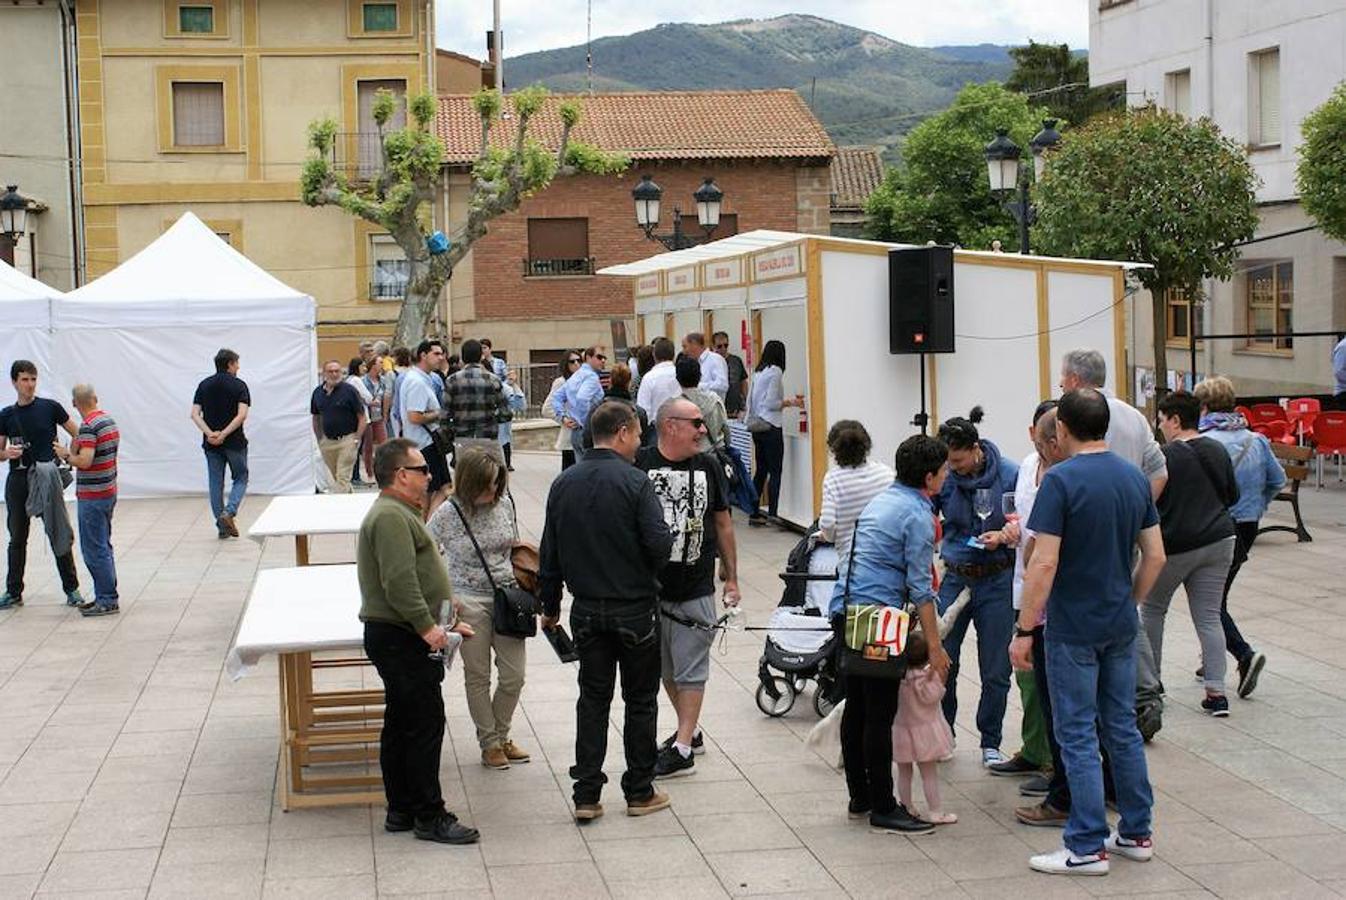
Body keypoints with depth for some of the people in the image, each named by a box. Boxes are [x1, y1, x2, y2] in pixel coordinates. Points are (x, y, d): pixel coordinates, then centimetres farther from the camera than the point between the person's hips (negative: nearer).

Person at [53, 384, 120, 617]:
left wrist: (66, 455, -11)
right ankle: (106, 596, 21)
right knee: (103, 547, 16)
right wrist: (74, 452, 15)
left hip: (91, 497, -9)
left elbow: (85, 461, -28)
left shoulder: (88, 427, -19)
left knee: (94, 550, -4)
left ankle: (108, 600, -1)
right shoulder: (109, 420, 9)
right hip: (109, 491, 9)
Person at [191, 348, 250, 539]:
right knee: (240, 479, 12)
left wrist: (210, 433, -13)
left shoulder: (204, 385, 6)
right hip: (235, 442, -3)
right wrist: (224, 434, -18)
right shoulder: (239, 385, -5)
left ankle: (223, 526, 9)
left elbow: (195, 414, -4)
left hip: (211, 443, 3)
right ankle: (229, 512, -10)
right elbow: (242, 415, -18)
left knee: (215, 483, 9)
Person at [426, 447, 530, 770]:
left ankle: (501, 735, 25)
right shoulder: (448, 513, -10)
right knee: (478, 676, 6)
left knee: (514, 676, 4)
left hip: (507, 597, 3)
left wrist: (523, 586, 9)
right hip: (470, 601, -3)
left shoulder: (505, 504, 0)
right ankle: (489, 743, 19)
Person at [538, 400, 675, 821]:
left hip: (587, 610, 4)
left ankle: (586, 795, 8)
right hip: (635, 609, -4)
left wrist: (550, 606, 17)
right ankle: (639, 792, 16)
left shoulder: (563, 484, 2)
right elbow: (660, 544, -22)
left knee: (592, 699, 11)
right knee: (640, 700, 9)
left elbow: (550, 553, 7)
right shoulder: (635, 482, -15)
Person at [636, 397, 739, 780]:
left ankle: (683, 748, 4)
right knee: (664, 668, 13)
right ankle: (691, 730, 31)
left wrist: (731, 578, 11)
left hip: (696, 589, 0)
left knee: (690, 670, 0)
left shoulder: (708, 467, 3)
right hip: (649, 587, 0)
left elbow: (723, 523, 11)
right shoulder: (639, 465, -7)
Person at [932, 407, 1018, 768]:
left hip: (997, 580, -2)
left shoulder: (1010, 476, -12)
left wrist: (1003, 536, -20)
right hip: (954, 576, 2)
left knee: (995, 671, 5)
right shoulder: (943, 477, -8)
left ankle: (990, 744, 21)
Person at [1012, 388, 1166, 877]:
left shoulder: (1060, 480, -16)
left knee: (1078, 735, 0)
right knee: (1123, 727, 16)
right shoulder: (1135, 478, 4)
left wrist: (1024, 629, -13)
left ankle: (1087, 848, 3)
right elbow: (1155, 556, 8)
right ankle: (1135, 833, 23)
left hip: (1073, 629, -6)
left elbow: (1044, 564, -20)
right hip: (1121, 626, 7)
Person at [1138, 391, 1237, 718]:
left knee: (1152, 609, 14)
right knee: (1209, 617, 6)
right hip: (1218, 541, 5)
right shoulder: (1217, 451, 6)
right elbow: (1232, 495, 15)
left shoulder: (1166, 457, -15)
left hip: (1176, 546, -5)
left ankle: (1149, 682, 17)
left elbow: (1148, 503, -13)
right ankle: (1216, 692, 0)